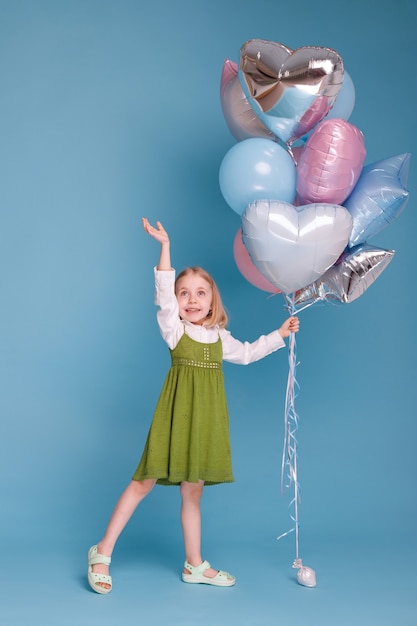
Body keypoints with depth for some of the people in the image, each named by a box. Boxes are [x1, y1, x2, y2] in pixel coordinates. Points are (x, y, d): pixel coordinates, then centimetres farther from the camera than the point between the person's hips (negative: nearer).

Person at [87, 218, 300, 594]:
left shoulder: (220, 337, 14)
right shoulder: (173, 328, 0)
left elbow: (247, 353, 30)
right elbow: (163, 293, -14)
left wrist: (280, 334, 27)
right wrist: (165, 247, -22)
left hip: (206, 418, 5)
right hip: (177, 413, -4)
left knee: (193, 492, 13)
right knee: (146, 481, -4)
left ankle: (195, 565, 23)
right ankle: (103, 552, 7)